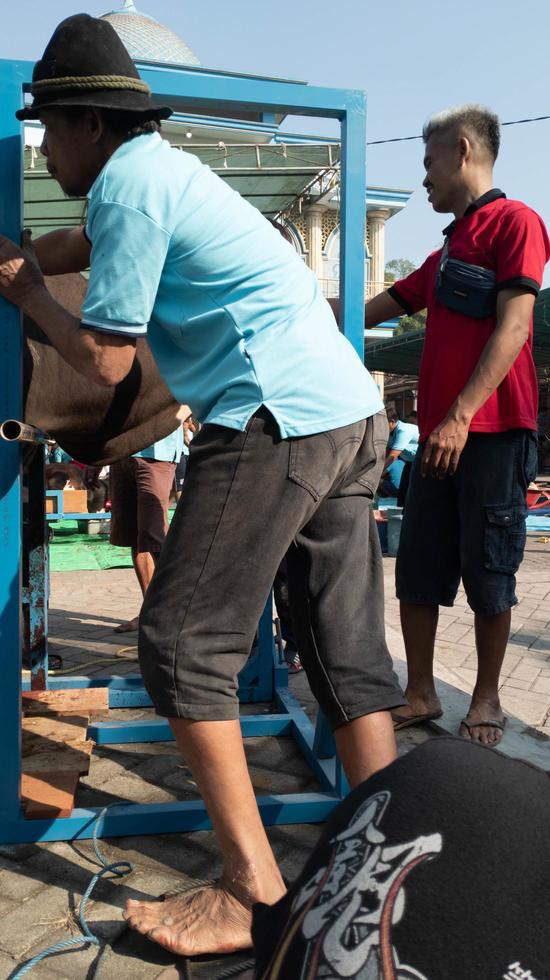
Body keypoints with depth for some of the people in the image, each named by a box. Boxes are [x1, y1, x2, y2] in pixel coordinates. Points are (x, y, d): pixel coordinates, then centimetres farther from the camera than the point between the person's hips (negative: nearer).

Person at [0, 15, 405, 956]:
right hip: (353, 416, 10)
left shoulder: (129, 179, -4)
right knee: (349, 657, 8)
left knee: (182, 641, -2)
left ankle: (251, 889, 2)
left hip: (275, 419, -10)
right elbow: (79, 245, 41)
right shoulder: (164, 170, 25)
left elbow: (103, 359, -5)